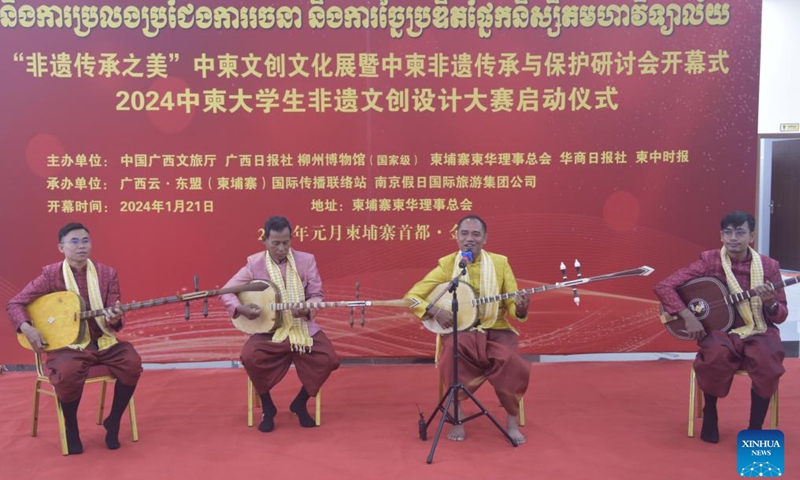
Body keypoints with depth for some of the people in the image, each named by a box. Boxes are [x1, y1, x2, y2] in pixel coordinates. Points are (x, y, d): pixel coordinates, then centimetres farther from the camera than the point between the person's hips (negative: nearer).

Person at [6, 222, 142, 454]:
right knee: (67, 375, -34)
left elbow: (115, 320, 3)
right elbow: (14, 304, 0)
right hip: (68, 343, -2)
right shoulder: (51, 275, -3)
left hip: (103, 341, 3)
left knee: (132, 364, -25)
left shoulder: (107, 273, 2)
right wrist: (27, 328, -17)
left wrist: (114, 320, -22)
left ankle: (113, 421, 0)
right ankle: (71, 428, -2)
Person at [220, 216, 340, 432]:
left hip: (303, 327, 1)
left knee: (329, 359, -21)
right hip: (268, 329, -1)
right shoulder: (254, 263, -2)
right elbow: (226, 291, 0)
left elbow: (317, 295, 1)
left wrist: (307, 309, -21)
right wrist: (240, 308, -19)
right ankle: (267, 407, -2)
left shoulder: (306, 260, 0)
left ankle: (300, 402, 8)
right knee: (250, 357, -30)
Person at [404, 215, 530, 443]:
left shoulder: (500, 263, 2)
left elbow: (513, 308, 2)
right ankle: (456, 416, -12)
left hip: (496, 331, 1)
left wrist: (521, 309, -23)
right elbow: (411, 297, -3)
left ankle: (512, 419, -3)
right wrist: (434, 310, -21)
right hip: (460, 331, -1)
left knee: (510, 362, -30)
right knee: (454, 351, -35)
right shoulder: (446, 265, -1)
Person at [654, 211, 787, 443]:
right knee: (717, 355, -35)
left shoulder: (769, 266, 0)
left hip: (759, 333, 2)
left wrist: (770, 304, -19)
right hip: (721, 330, -2)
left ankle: (755, 427, -9)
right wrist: (687, 316, -21)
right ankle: (710, 416, -7)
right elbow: (663, 287, -9)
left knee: (768, 362, -31)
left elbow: (781, 315, 5)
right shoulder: (709, 261, -6)